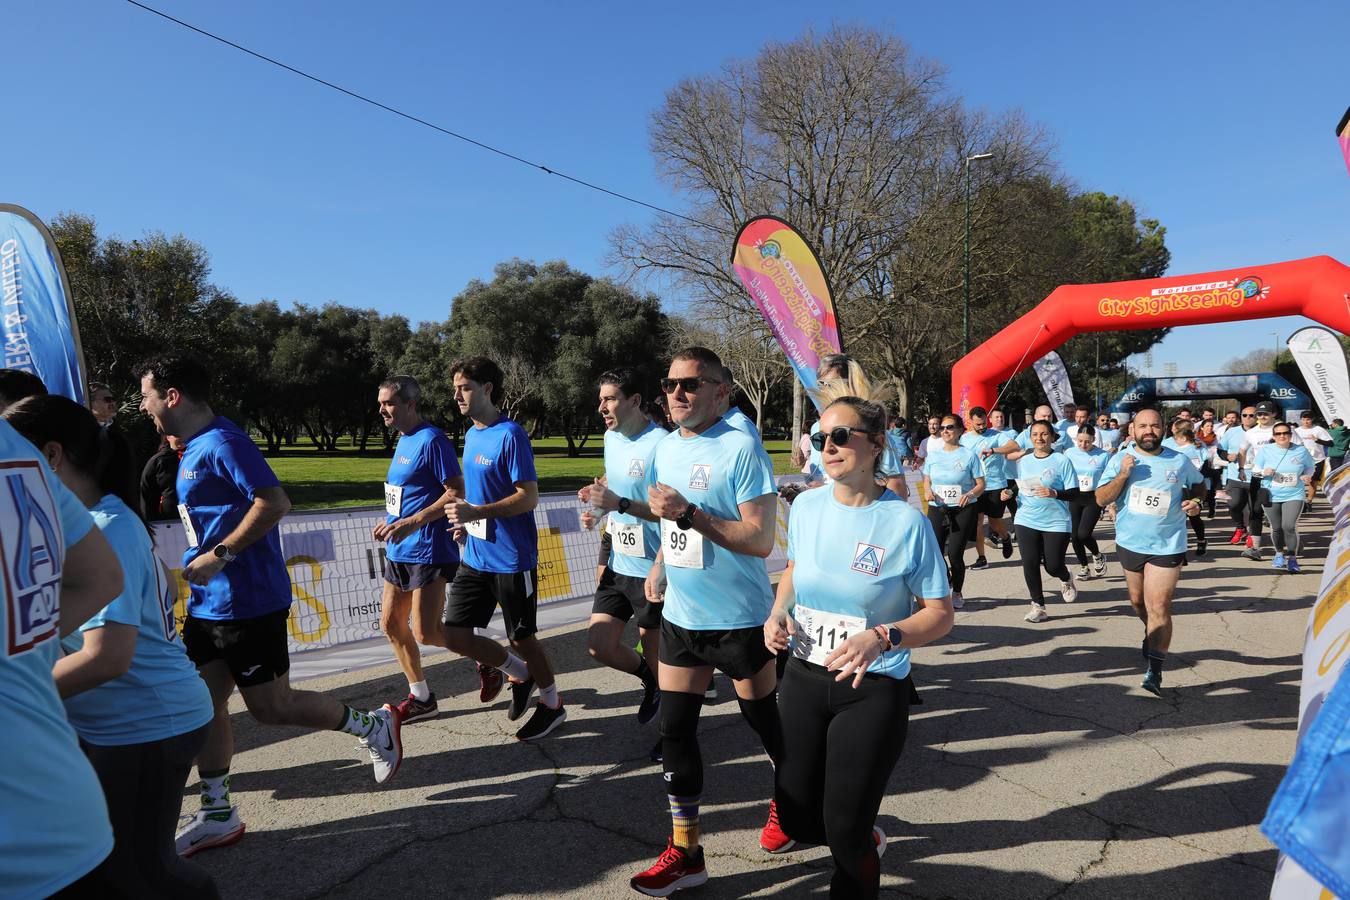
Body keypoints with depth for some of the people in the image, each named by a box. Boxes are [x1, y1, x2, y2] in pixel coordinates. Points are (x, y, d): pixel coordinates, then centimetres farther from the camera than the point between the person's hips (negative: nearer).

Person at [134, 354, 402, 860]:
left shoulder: (221, 442, -16)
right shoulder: (193, 448, 14)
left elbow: (274, 502, -27)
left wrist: (218, 555, -23)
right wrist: (197, 562, 17)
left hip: (247, 602, -9)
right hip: (208, 603, 9)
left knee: (270, 707, 0)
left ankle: (373, 727, 18)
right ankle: (218, 815, 24)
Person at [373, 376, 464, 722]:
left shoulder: (432, 440, -15)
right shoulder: (403, 440, 14)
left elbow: (456, 493, -20)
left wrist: (413, 522, -26)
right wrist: (390, 522, 14)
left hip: (428, 551, -10)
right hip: (398, 551, 10)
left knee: (426, 633, -10)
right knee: (390, 624, 11)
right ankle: (421, 698, 24)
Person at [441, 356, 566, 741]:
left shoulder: (510, 435, -15)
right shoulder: (471, 435, 10)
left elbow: (530, 497, -19)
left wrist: (476, 512, -27)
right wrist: (464, 519, 5)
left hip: (511, 559, -8)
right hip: (475, 557, 8)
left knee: (522, 638, 6)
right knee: (454, 635, 5)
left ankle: (553, 705, 29)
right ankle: (519, 674, 27)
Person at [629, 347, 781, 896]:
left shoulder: (739, 448, -17)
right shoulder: (666, 447, 5)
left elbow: (761, 540, -23)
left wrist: (689, 513, -27)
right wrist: (660, 562, 12)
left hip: (739, 618, -6)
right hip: (681, 616, 6)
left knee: (764, 719, 14)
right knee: (675, 730, 8)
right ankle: (685, 851, 23)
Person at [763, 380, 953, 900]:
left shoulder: (905, 521, -16)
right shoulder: (807, 507, -3)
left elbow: (940, 615, -10)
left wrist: (883, 638, -27)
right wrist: (777, 613, -4)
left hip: (873, 690, -4)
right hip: (804, 679, 5)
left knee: (845, 833, 3)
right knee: (798, 821, 14)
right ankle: (866, 833, 46)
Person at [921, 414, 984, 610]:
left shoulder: (969, 455, -3)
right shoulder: (933, 455, 8)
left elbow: (980, 484, -1)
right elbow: (927, 481, 14)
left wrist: (970, 494, -21)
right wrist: (928, 491, -9)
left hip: (963, 510, -3)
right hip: (937, 509, 3)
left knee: (955, 554, -2)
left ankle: (956, 594, 19)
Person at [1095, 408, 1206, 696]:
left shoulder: (1179, 461, -2)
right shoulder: (1120, 459, -3)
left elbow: (1199, 484, 18)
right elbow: (1101, 499, -8)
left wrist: (1194, 501, -4)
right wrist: (1122, 475, -21)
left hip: (1167, 545, -2)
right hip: (1130, 542, 2)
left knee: (1159, 608, -9)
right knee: (1138, 601, 19)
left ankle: (1155, 672, -5)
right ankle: (1152, 636, 49)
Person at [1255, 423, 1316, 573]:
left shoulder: (1301, 451, 1)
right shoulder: (1265, 450, -1)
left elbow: (1310, 467, 15)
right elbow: (1255, 468, 5)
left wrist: (1306, 476, -5)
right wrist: (1263, 472, -16)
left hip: (1294, 496, -1)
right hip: (1271, 496, 1)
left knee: (1289, 526, -15)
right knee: (1276, 528, 8)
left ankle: (1292, 559, -1)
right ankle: (1280, 554, 33)